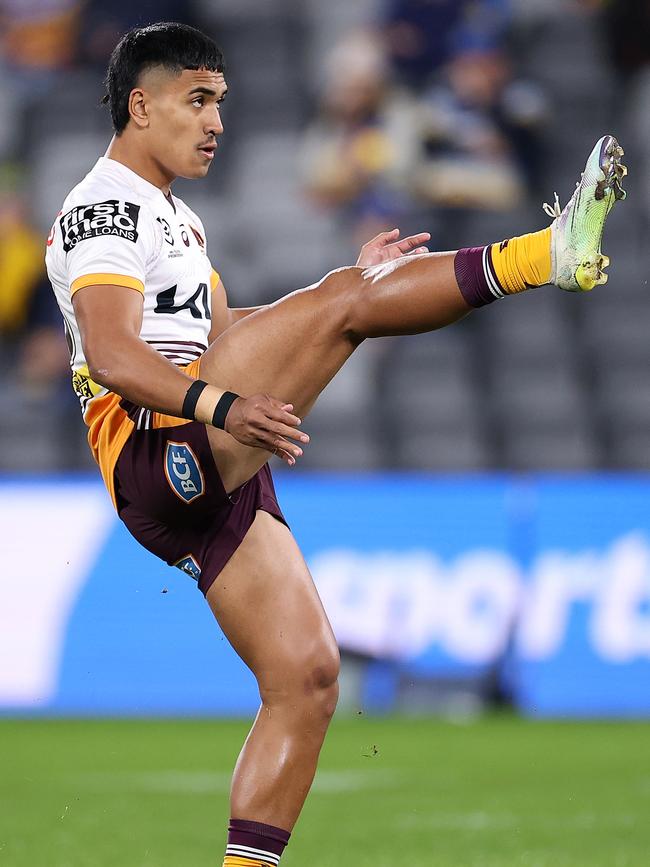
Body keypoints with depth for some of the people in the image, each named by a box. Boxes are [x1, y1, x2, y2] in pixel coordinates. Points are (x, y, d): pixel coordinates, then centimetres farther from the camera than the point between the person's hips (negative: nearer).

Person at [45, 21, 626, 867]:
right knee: (344, 303, -20)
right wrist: (224, 407, -35)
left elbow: (221, 335, 36)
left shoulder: (172, 217, 28)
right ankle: (549, 253, -27)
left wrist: (356, 283, 28)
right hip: (161, 456, -10)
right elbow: (111, 357, -20)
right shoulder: (106, 205, -5)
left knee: (306, 678, 3)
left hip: (213, 480, 10)